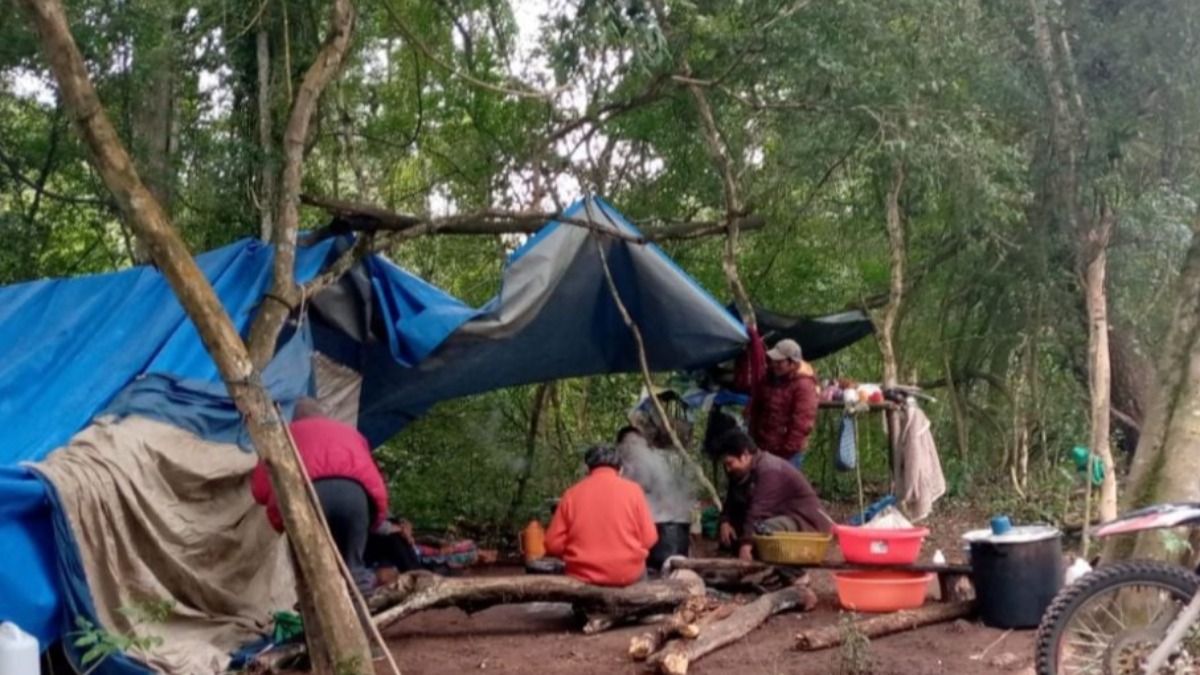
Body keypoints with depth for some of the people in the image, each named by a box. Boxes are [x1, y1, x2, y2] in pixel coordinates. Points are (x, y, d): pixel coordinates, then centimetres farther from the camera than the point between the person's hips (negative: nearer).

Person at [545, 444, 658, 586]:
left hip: (583, 575, 0)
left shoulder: (572, 493, -1)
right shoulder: (632, 489, -3)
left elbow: (553, 544, -2)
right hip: (628, 574, 0)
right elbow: (649, 539, -2)